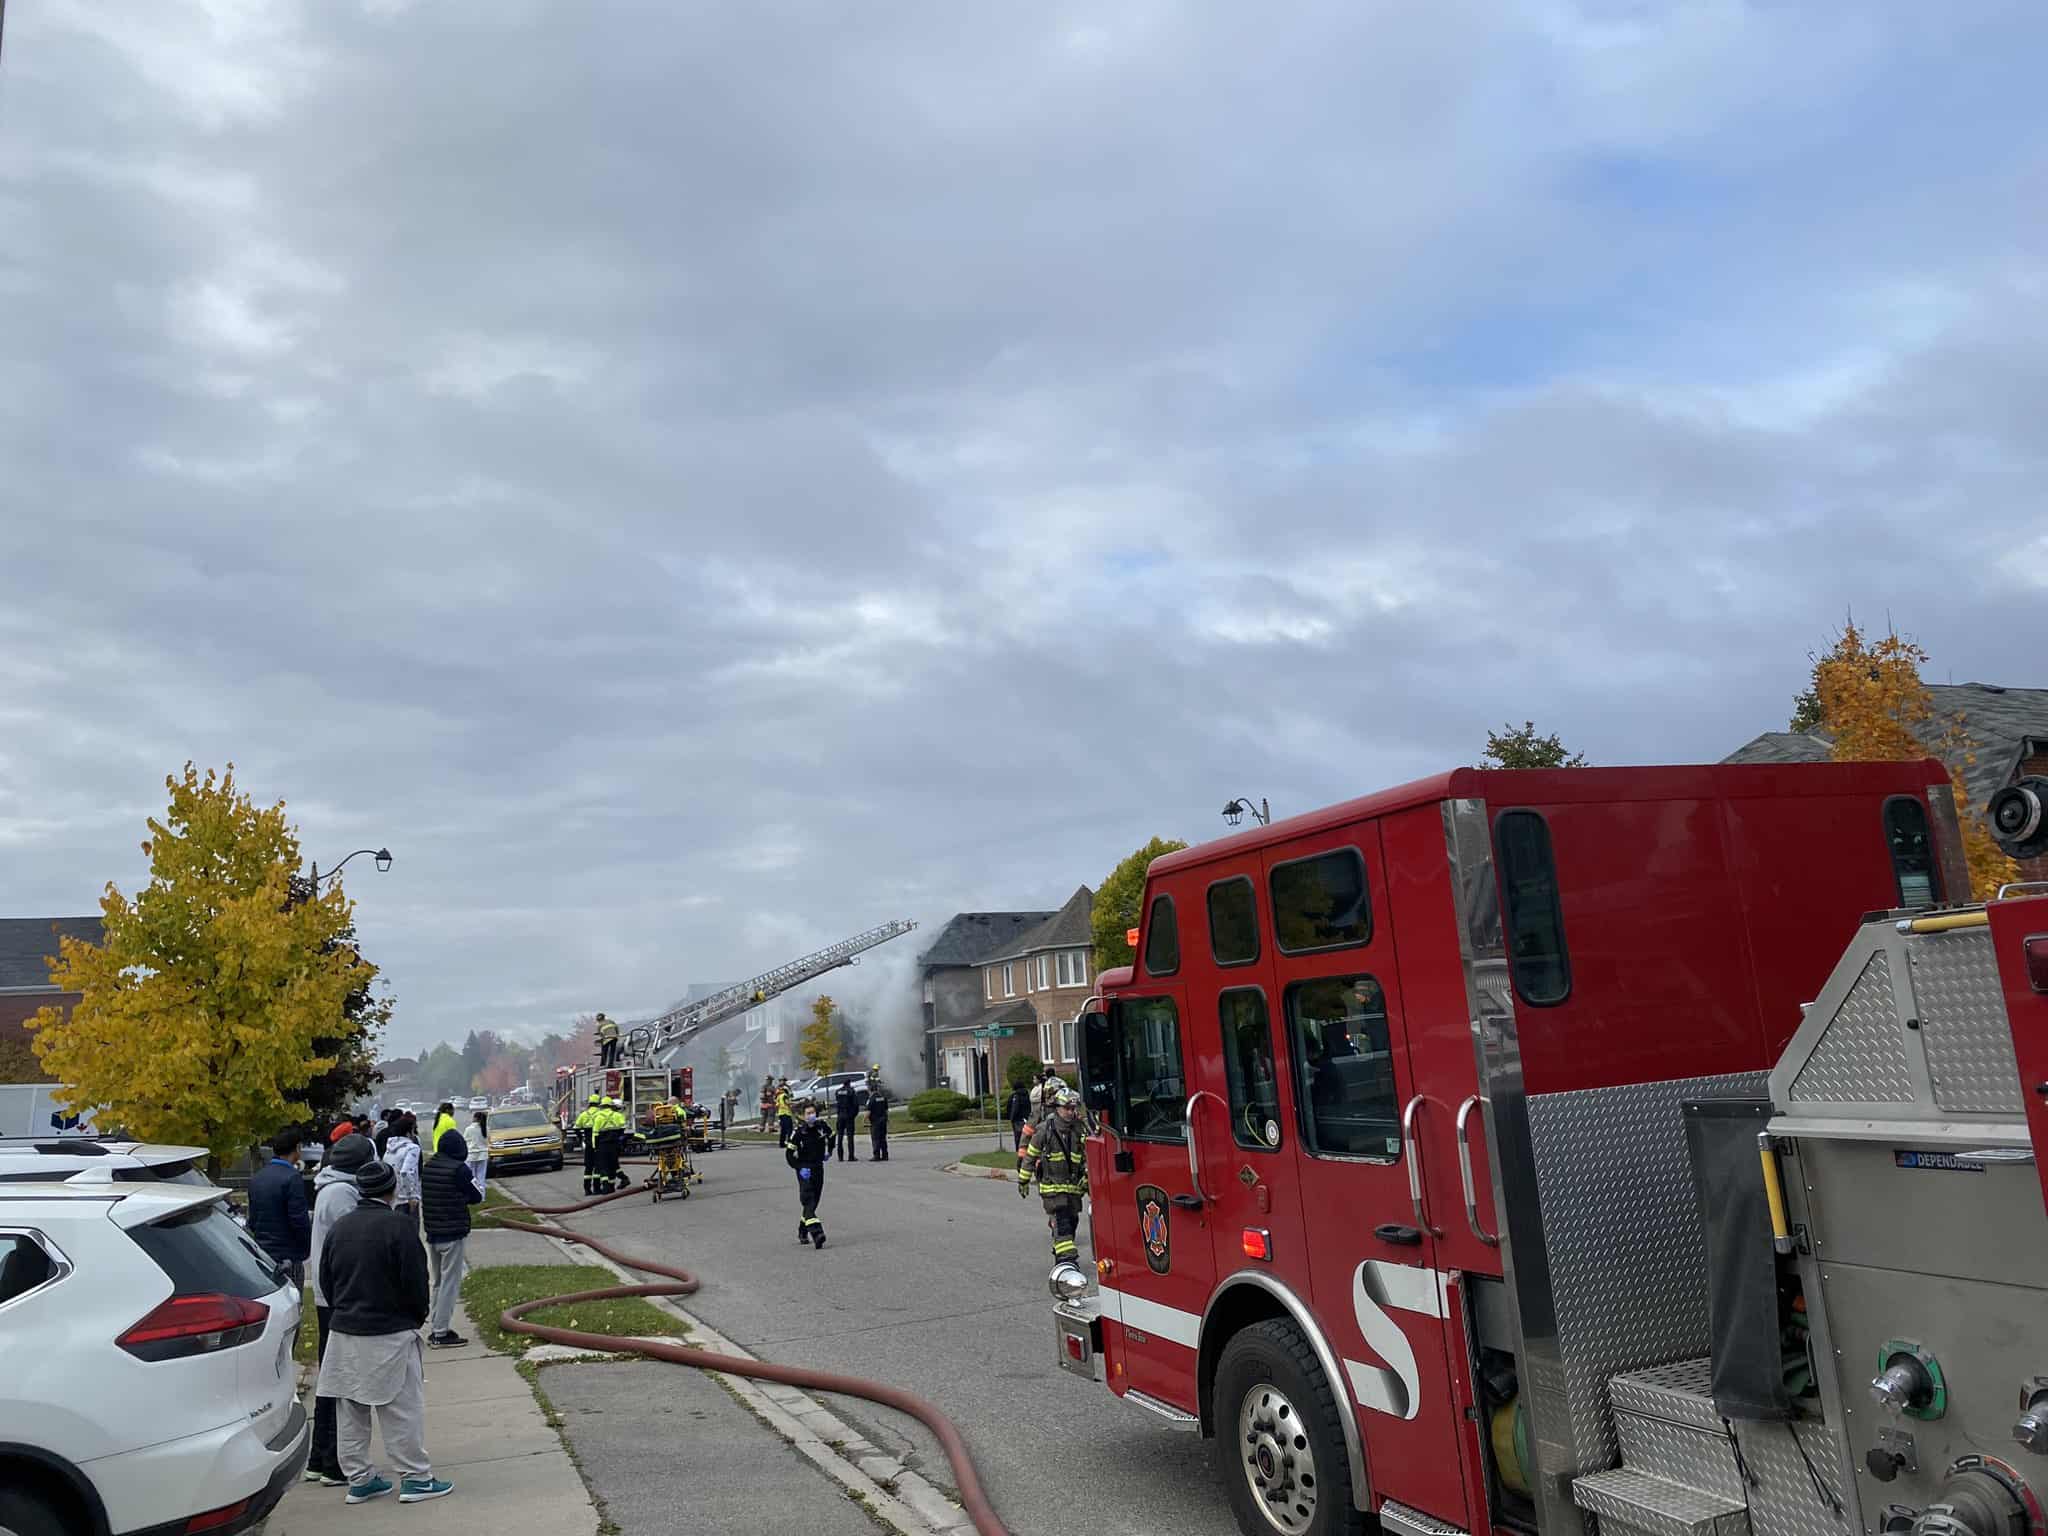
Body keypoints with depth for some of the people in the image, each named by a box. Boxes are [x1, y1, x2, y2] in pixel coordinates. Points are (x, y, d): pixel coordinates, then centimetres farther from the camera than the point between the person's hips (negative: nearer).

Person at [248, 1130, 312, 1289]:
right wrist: (306, 1248, -3)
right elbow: (299, 1221, -17)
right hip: (289, 1258, -8)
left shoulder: (257, 1178, 10)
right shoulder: (291, 1178, -16)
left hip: (262, 1253, 8)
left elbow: (252, 1220, 17)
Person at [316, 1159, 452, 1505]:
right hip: (390, 1334, -6)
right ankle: (415, 1478, 6)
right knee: (402, 1410, 1)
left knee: (350, 1412, 13)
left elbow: (326, 1281, 11)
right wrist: (418, 1316, 3)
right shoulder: (399, 1226, -15)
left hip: (344, 1333, 6)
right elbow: (415, 1281, -14)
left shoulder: (339, 1227, 5)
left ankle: (359, 1479, 20)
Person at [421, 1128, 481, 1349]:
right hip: (453, 1234, -7)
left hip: (432, 1233, 7)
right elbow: (477, 1196, -8)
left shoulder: (427, 1167, 4)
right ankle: (440, 1333, 0)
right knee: (450, 1283, -1)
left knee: (438, 1282, 17)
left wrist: (454, 1197, 4)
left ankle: (435, 1329, 22)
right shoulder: (459, 1169, -16)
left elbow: (423, 1197, 10)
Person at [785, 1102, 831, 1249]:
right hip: (804, 1169, -5)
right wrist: (799, 1168, -19)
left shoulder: (821, 1126, -1)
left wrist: (829, 1151, 20)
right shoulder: (798, 1131, -13)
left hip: (818, 1168, 5)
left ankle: (802, 1231, 28)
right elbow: (789, 1154, -11)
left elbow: (831, 1136, 24)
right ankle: (816, 1233, -30)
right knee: (808, 1200, -18)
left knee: (814, 1201, 10)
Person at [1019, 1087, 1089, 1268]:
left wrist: (1087, 1176, -4)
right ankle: (1066, 1259, -17)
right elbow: (1030, 1156, 2)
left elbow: (1088, 1156, 10)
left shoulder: (1080, 1129, 2)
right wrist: (1023, 1180, 8)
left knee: (1072, 1221, 11)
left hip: (1074, 1185, 4)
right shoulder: (1045, 1129, -7)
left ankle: (1060, 1253, 30)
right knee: (1061, 1222, -13)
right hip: (1052, 1185, -4)